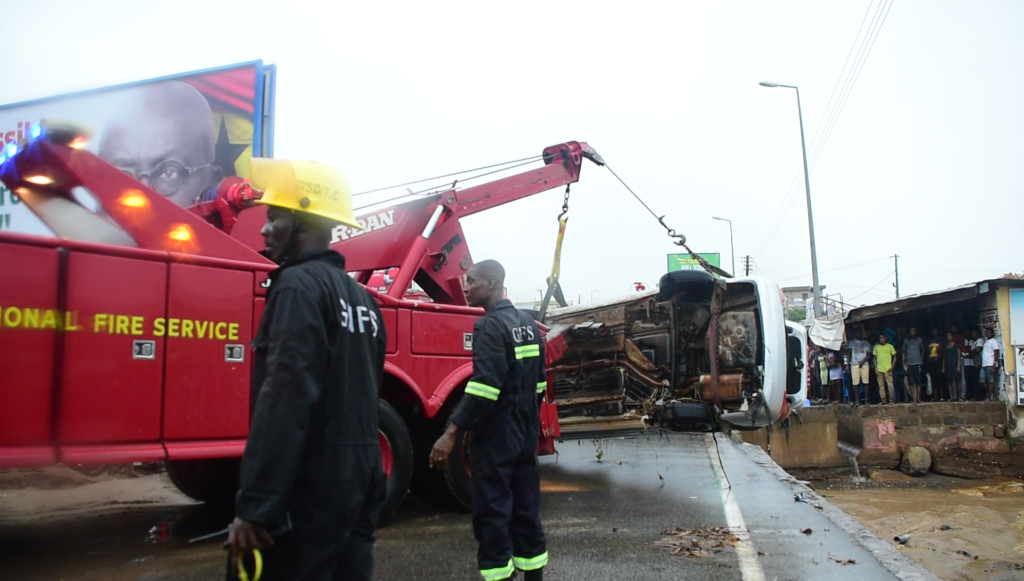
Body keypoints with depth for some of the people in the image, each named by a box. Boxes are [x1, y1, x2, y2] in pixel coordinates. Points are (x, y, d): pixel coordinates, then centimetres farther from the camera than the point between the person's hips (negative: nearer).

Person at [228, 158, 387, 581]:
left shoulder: (300, 285, -13)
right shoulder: (361, 296, 14)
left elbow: (285, 399, -23)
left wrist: (254, 505, -22)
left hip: (311, 488, -9)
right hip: (358, 480, 9)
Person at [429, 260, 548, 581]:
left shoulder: (490, 325, -15)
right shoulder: (528, 323, 11)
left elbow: (484, 386, -26)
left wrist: (451, 433, -27)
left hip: (496, 434, -9)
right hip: (525, 433, 9)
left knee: (492, 510, 0)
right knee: (526, 507, 15)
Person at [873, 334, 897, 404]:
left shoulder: (890, 346, 1)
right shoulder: (876, 347, 7)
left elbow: (895, 356, 5)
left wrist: (892, 366, -5)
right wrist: (875, 368, 4)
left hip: (887, 369, -2)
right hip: (879, 369, 2)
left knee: (890, 385, -3)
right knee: (881, 386, 2)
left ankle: (891, 400, 5)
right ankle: (883, 400, 7)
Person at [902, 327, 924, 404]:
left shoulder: (919, 339, 10)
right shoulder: (906, 340, 8)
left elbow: (922, 350, 19)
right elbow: (904, 352, 9)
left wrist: (922, 359, 9)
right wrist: (904, 363, 1)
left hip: (917, 363, 0)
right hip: (909, 364, 0)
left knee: (918, 381, -1)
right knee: (911, 382, -3)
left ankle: (918, 398, 4)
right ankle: (913, 398, -2)